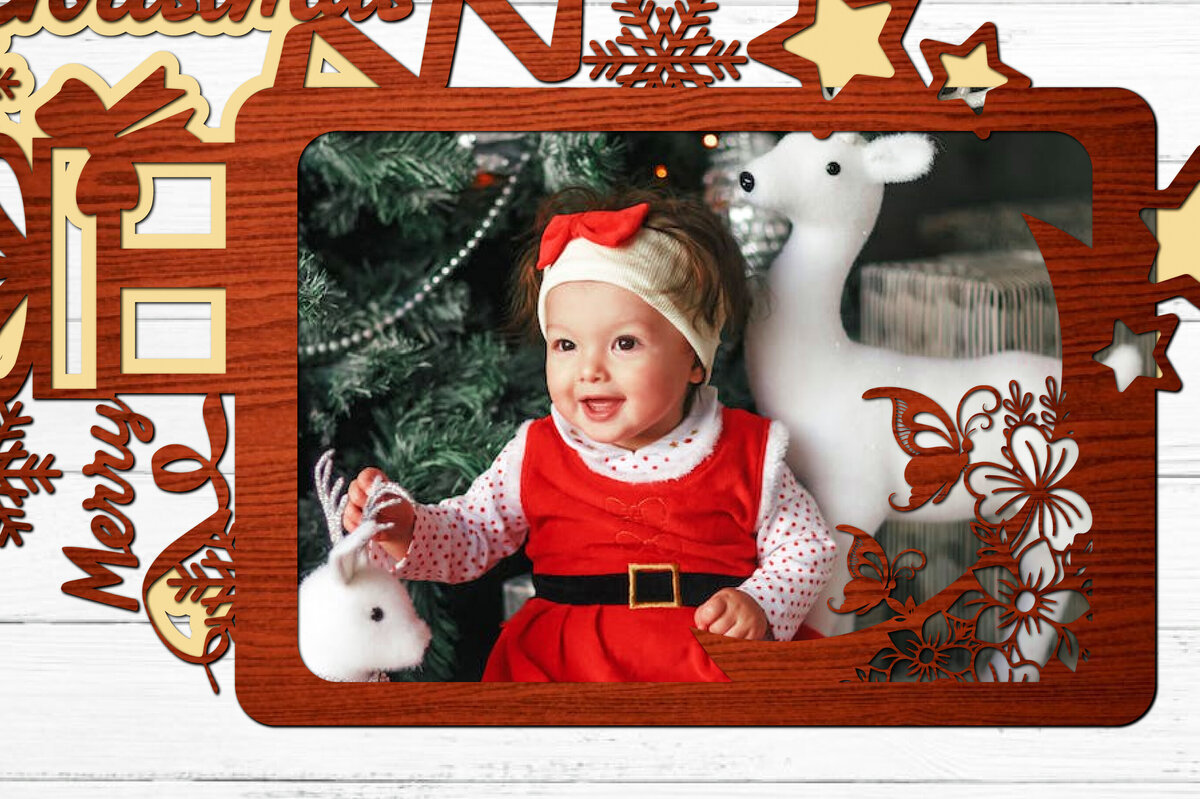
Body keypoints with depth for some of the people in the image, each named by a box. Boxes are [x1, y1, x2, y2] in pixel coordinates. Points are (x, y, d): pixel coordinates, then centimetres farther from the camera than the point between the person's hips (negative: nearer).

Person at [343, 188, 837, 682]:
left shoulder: (748, 454, 2)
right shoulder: (534, 455, 7)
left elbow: (805, 547, 8)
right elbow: (468, 537, 14)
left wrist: (760, 605, -11)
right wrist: (402, 529, -6)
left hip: (717, 655, -1)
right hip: (559, 659, 1)